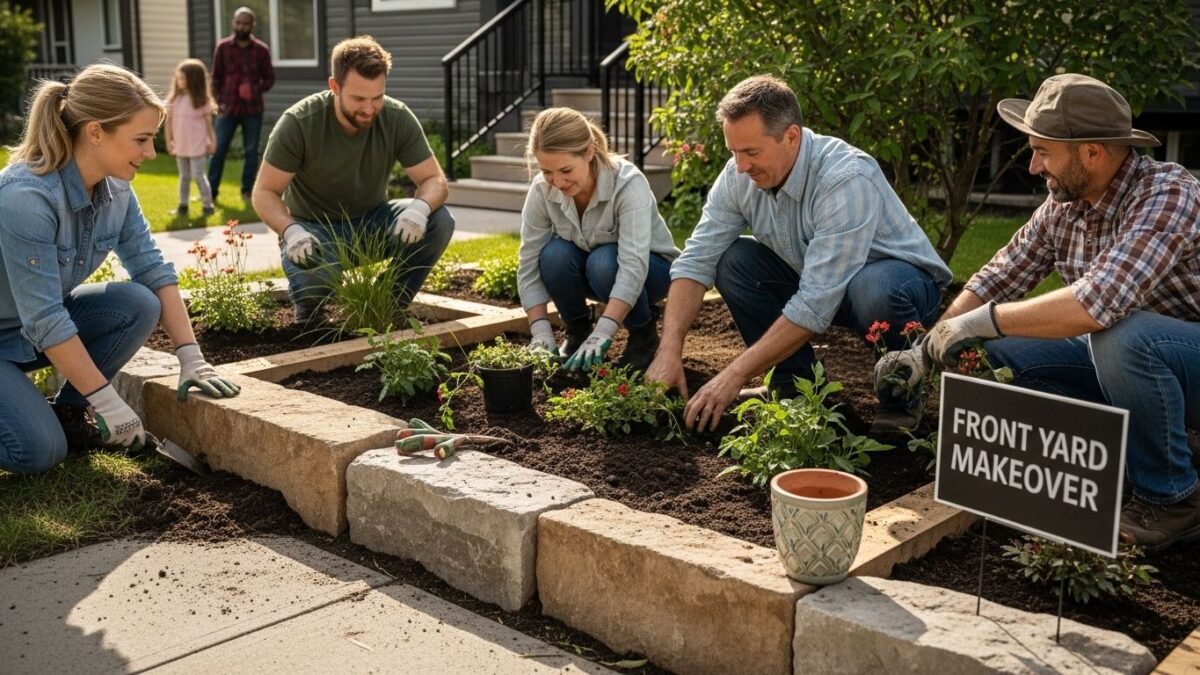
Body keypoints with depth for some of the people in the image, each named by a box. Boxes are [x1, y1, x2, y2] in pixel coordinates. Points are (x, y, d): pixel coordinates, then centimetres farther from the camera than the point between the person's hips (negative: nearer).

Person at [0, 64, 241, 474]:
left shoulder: (115, 190, -10)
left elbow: (154, 271, -5)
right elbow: (45, 321, -31)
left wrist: (192, 359, -13)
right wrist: (108, 403, -26)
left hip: (44, 323, 7)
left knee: (139, 305, -16)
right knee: (39, 451, -24)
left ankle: (66, 414, 2)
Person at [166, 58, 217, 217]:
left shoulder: (202, 100, -9)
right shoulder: (173, 99, -1)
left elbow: (208, 122, -3)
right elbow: (169, 121, 5)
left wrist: (212, 141, -2)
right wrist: (169, 141, 5)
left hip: (197, 146, -4)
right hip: (180, 146, 4)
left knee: (198, 175, -2)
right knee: (184, 176, 14)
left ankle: (207, 204, 6)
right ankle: (183, 204, 21)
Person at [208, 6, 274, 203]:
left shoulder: (261, 49, 1)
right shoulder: (223, 47, 2)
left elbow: (269, 78, 6)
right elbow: (216, 78, 7)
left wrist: (257, 89, -13)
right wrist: (219, 101, -2)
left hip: (253, 110, 0)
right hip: (228, 108, 0)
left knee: (251, 152, 6)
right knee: (218, 150, 2)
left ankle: (247, 191, 17)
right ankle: (211, 191, 10)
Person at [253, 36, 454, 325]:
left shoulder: (398, 119, -15)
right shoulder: (298, 123, -22)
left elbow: (435, 181, -13)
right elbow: (265, 193, -16)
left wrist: (419, 207, -38)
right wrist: (291, 231, -38)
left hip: (371, 222, 3)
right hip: (314, 229, -3)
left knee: (439, 221, -23)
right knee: (311, 284, -36)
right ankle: (308, 313, 4)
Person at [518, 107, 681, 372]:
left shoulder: (628, 183, -33)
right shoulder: (541, 191, -21)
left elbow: (633, 265, -42)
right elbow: (529, 268, -18)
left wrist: (602, 334, -52)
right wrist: (542, 335, -28)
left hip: (650, 268, -3)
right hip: (589, 270, 3)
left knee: (604, 263, -36)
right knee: (554, 255, -29)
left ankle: (644, 332, -7)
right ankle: (577, 329, -1)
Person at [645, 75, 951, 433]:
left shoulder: (847, 179, -34)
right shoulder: (739, 175, -15)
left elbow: (815, 304, -38)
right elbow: (696, 261, -14)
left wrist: (735, 375, -37)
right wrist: (669, 351, -28)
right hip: (813, 278, 6)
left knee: (872, 289, -39)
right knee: (732, 261, -15)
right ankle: (796, 384, 0)